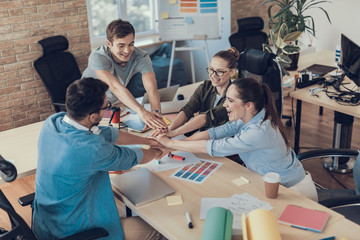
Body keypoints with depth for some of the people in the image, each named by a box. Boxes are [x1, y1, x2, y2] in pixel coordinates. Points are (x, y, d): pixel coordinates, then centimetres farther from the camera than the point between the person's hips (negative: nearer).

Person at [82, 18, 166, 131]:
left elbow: (151, 87, -37)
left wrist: (156, 112, -57)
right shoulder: (97, 57, -35)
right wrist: (142, 112, -60)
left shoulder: (141, 57, -25)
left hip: (116, 102, 3)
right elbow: (115, 87, -48)